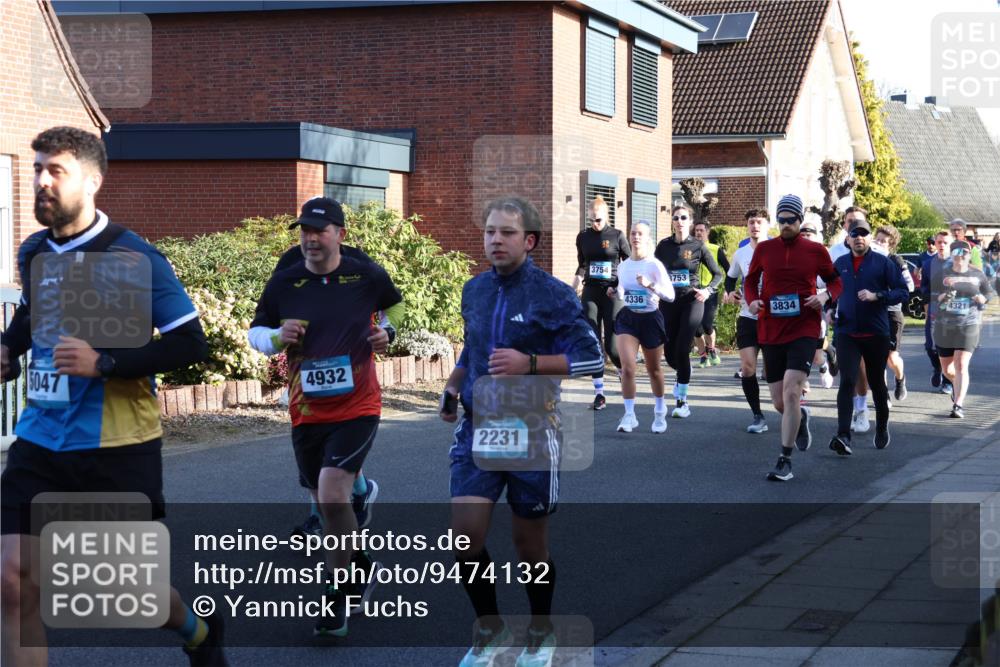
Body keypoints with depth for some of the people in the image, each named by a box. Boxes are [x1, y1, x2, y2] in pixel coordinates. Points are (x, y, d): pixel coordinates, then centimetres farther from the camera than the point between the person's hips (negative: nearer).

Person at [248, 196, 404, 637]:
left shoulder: (367, 276, -3)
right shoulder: (283, 284, -2)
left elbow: (396, 304, 18)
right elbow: (255, 332, 9)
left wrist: (388, 331, 0)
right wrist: (277, 336, -12)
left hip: (357, 407, -3)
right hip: (307, 413, 3)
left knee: (332, 494, -19)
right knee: (327, 502, 12)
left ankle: (337, 597, -3)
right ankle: (360, 567, 40)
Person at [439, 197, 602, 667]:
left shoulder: (553, 294, -9)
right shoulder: (474, 291, 7)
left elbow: (592, 358, -11)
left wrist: (530, 364, -22)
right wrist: (453, 386, 7)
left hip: (531, 432, -4)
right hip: (478, 429, 4)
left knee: (530, 543, 7)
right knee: (465, 535, -7)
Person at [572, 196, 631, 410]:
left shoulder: (617, 236, -2)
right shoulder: (583, 237, 7)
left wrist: (619, 286, -9)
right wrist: (576, 280, 2)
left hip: (611, 293, -3)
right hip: (590, 292, 3)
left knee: (612, 345, -6)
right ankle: (599, 393, 1)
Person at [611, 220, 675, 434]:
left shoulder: (654, 265, -10)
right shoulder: (623, 266, 4)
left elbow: (670, 295, -15)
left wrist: (649, 284, -26)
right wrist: (615, 293, 1)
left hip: (650, 318, -2)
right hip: (627, 318, 2)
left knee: (654, 370, 13)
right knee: (627, 367, -16)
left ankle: (660, 412, 35)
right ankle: (629, 415, -9)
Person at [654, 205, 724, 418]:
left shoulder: (698, 246, -2)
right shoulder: (664, 246, 4)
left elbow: (718, 274, 5)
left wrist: (708, 290, -11)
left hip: (691, 302, -3)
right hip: (668, 303, 3)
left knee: (682, 350, -11)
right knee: (669, 352, 4)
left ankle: (682, 401, -2)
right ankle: (683, 375, 41)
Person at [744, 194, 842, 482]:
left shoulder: (816, 251, 1)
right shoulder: (764, 249, 4)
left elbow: (835, 281, 12)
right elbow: (750, 280, 16)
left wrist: (826, 296, -9)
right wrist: (752, 300, -4)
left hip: (804, 330, -3)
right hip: (770, 332, 3)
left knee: (791, 391, -18)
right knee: (779, 402, 6)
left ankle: (785, 460, -8)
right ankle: (800, 417, 44)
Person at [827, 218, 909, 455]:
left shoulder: (883, 263, -2)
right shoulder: (840, 264, 9)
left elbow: (902, 291, -6)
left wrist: (876, 296, -19)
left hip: (876, 334, -1)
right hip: (847, 334, 1)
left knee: (877, 383, 13)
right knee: (847, 382, -14)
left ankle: (882, 427, 37)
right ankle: (843, 436, -23)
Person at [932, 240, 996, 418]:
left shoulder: (978, 275, 4)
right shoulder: (942, 274, 2)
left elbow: (990, 293, 14)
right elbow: (932, 295, 2)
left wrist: (983, 299, -8)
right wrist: (941, 297, -19)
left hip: (968, 325, -2)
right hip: (944, 325, 2)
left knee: (961, 365, -15)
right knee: (946, 369, 11)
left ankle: (958, 405, -14)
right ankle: (957, 385, 45)